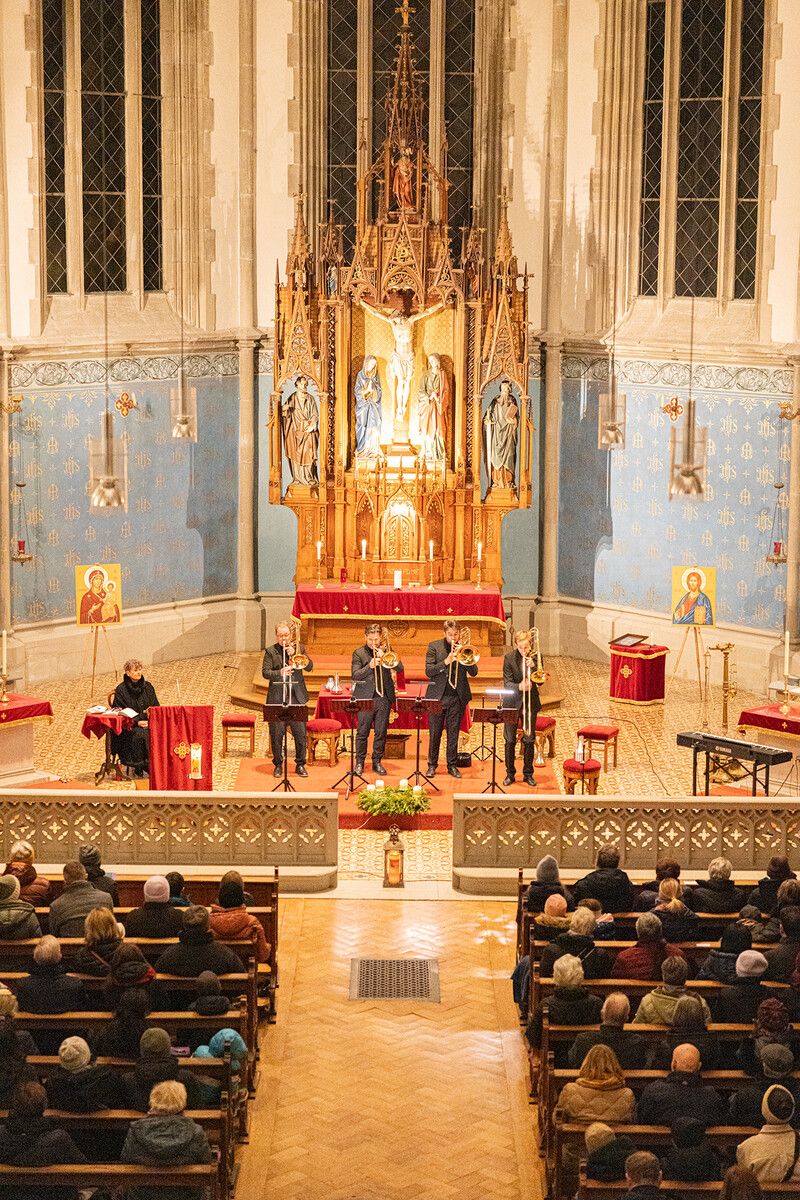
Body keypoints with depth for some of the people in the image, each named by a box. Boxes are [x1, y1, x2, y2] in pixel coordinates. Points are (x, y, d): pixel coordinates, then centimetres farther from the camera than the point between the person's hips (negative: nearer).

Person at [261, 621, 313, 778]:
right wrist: (280, 672, -20)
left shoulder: (299, 648, 10)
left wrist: (295, 654, -11)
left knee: (300, 733, 0)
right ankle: (278, 765, 15)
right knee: (276, 734, 2)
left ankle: (300, 764, 11)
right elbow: (265, 672, -3)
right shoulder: (270, 651, 5)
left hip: (297, 697, 1)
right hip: (277, 698, -1)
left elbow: (310, 667, -1)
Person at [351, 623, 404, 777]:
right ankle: (359, 763, 8)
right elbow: (355, 675, -7)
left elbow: (400, 668, 0)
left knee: (381, 732, 4)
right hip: (365, 698, -2)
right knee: (362, 732, 0)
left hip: (384, 697, 2)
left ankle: (377, 762, 13)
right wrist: (370, 666, -21)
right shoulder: (359, 653, 2)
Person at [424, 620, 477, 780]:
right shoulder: (434, 646, 0)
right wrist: (446, 661, -21)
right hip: (437, 695, -1)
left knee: (453, 733, 6)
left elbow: (473, 672, -1)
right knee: (435, 733, 4)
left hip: (457, 697, 1)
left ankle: (452, 765, 14)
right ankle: (432, 765, 13)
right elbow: (428, 671, -8)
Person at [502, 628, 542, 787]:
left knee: (529, 740, 5)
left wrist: (533, 666, -22)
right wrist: (519, 687, -31)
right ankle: (510, 774, 15)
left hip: (530, 703, 1)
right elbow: (507, 683, -11)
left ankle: (528, 774, 16)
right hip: (512, 703, -1)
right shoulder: (509, 658, -7)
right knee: (510, 740, 3)